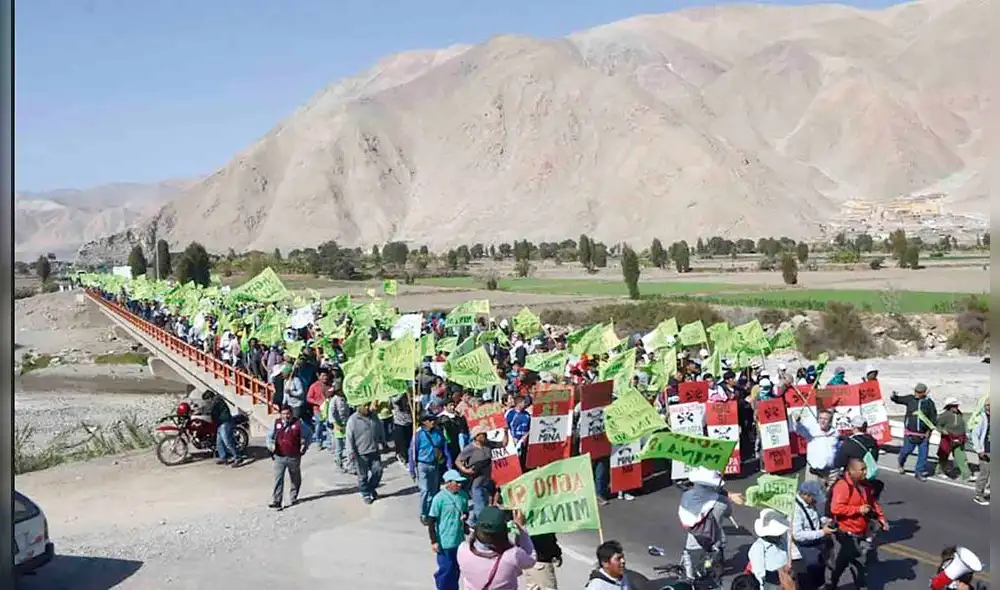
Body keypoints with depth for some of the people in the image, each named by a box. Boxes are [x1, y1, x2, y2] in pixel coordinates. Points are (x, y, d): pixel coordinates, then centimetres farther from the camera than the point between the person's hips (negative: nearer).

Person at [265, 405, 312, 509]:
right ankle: (276, 501, -7)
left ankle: (293, 498, 32)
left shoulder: (299, 423, -4)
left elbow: (309, 434, 9)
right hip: (279, 457, 0)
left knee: (295, 479, 14)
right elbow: (270, 436, 15)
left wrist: (304, 446, 3)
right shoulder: (276, 423, 2)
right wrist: (271, 446, -2)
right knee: (278, 479, -6)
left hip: (294, 457, 0)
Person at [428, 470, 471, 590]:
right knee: (446, 570, 3)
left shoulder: (463, 495, -1)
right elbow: (431, 521, -13)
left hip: (459, 540, 6)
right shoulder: (439, 498, -18)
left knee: (456, 569, 18)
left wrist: (465, 516, -8)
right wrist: (434, 541, -14)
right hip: (445, 542, -6)